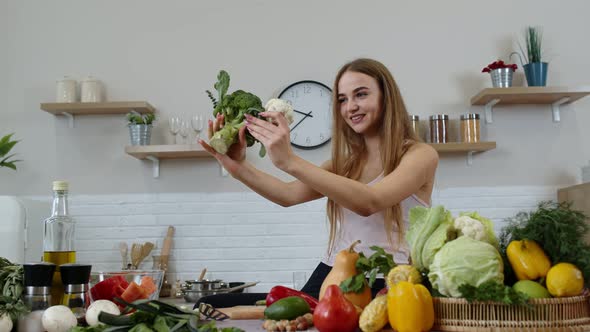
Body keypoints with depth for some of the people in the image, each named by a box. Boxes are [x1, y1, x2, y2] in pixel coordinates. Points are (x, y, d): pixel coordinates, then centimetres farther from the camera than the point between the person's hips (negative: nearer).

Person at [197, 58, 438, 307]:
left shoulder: (420, 154, -4)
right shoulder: (347, 162, 15)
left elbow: (370, 202, -23)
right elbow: (289, 194, -1)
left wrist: (290, 162, -31)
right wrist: (239, 168, -19)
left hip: (383, 284, -5)